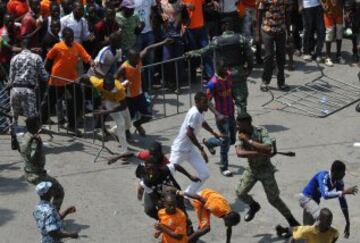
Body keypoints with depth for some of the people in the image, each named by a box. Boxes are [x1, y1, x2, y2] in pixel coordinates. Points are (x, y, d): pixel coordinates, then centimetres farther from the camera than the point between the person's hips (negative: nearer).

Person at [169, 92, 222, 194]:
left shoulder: (200, 112, 3)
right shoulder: (194, 113, -26)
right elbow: (190, 133, -29)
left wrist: (214, 133, 34)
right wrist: (201, 149, -24)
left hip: (191, 149, 9)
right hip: (180, 149, -9)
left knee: (204, 174, 3)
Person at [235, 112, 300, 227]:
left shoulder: (261, 132, -23)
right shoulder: (241, 135, -12)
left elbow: (268, 149, -39)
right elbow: (239, 153, -28)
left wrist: (248, 140, -36)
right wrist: (259, 153, -37)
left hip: (265, 169, -4)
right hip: (251, 169, 4)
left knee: (273, 199, 0)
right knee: (240, 192, -7)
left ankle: (292, 221, 17)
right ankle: (254, 206, 25)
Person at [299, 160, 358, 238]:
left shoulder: (339, 182, -13)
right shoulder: (323, 177, -33)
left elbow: (343, 202, -7)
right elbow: (325, 195, -49)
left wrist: (348, 223, -7)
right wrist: (344, 192, -56)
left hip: (315, 199, 8)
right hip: (306, 197, -8)